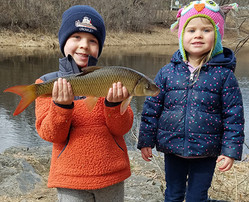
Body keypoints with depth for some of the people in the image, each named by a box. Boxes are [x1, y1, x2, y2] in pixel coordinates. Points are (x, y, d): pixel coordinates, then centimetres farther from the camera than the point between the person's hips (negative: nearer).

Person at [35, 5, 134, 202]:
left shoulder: (111, 81, -1)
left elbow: (122, 128, -6)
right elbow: (51, 134, -8)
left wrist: (114, 103, -24)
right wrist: (61, 106, -25)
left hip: (112, 175, 2)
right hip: (71, 178, -1)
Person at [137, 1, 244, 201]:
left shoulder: (224, 74, -7)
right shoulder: (167, 72, -3)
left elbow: (234, 115, -4)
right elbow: (152, 108, 3)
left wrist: (231, 151, -7)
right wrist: (146, 141, 3)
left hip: (207, 152, -2)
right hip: (172, 148, 2)